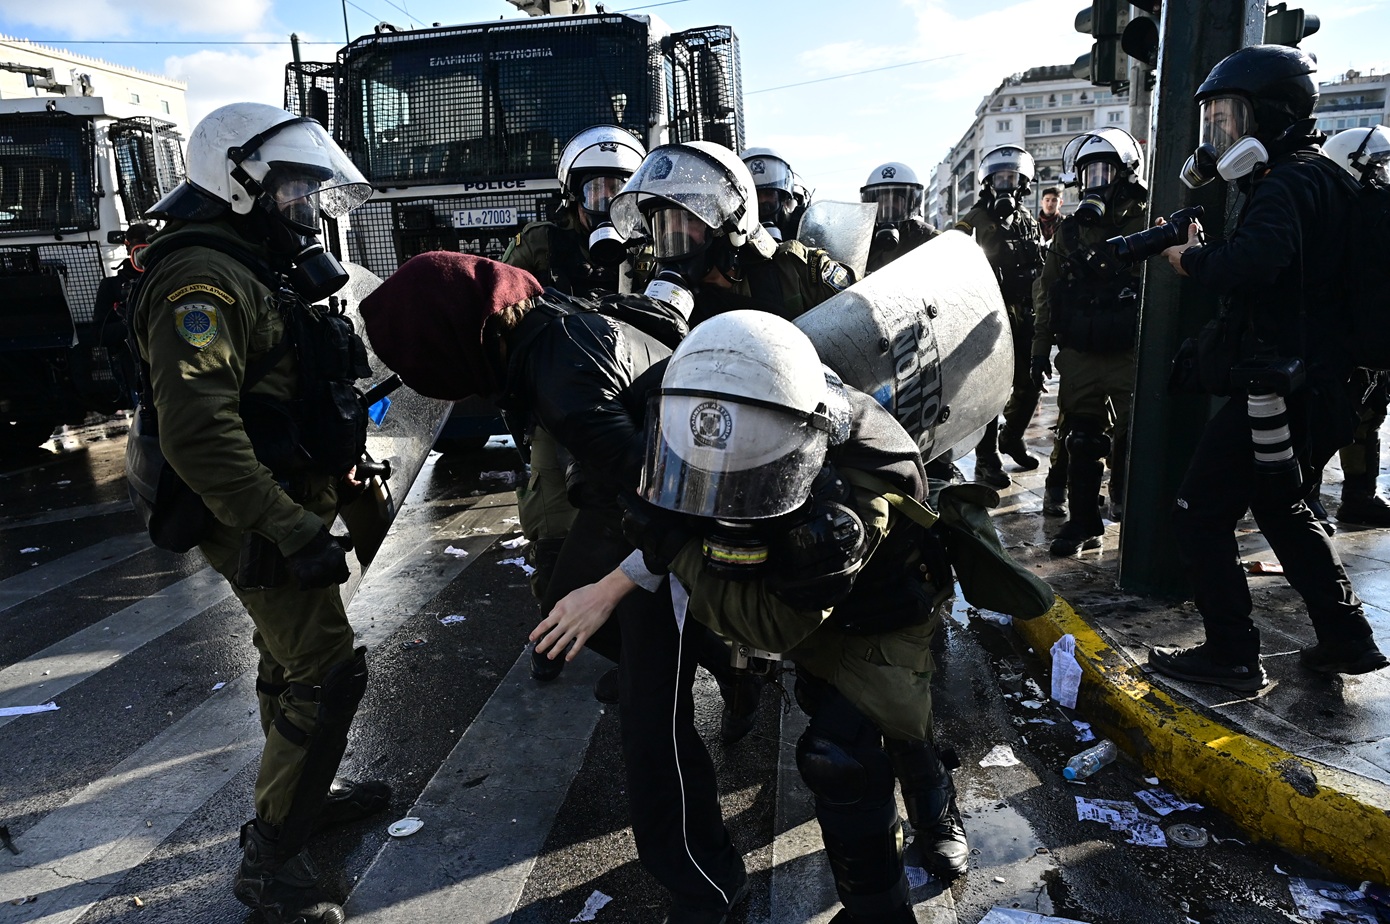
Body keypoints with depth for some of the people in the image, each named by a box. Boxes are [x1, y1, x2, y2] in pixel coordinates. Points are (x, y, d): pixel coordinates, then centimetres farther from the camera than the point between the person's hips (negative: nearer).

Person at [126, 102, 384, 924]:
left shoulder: (259, 273, 14)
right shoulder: (204, 281, -21)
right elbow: (196, 433, -30)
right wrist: (291, 531, -30)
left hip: (288, 508, 11)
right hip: (259, 522, -11)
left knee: (293, 660, 22)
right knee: (328, 675, -8)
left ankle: (306, 790, 40)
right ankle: (270, 857, 7)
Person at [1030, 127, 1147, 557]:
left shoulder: (1148, 226, 0)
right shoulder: (1070, 229, 12)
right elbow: (1047, 293, 15)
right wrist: (1041, 349, 12)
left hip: (1130, 356, -3)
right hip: (1078, 356, 3)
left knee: (1131, 441, -1)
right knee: (1081, 443, 7)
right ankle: (1082, 522, 17)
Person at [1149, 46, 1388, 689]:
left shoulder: (1288, 184, -17)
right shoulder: (1314, 178, 17)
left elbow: (1253, 261, -36)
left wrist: (1192, 260, -18)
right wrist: (1199, 253, 1)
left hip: (1275, 390, -10)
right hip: (1316, 388, 10)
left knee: (1202, 515, -1)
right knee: (1282, 508, 24)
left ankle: (1231, 656, 6)